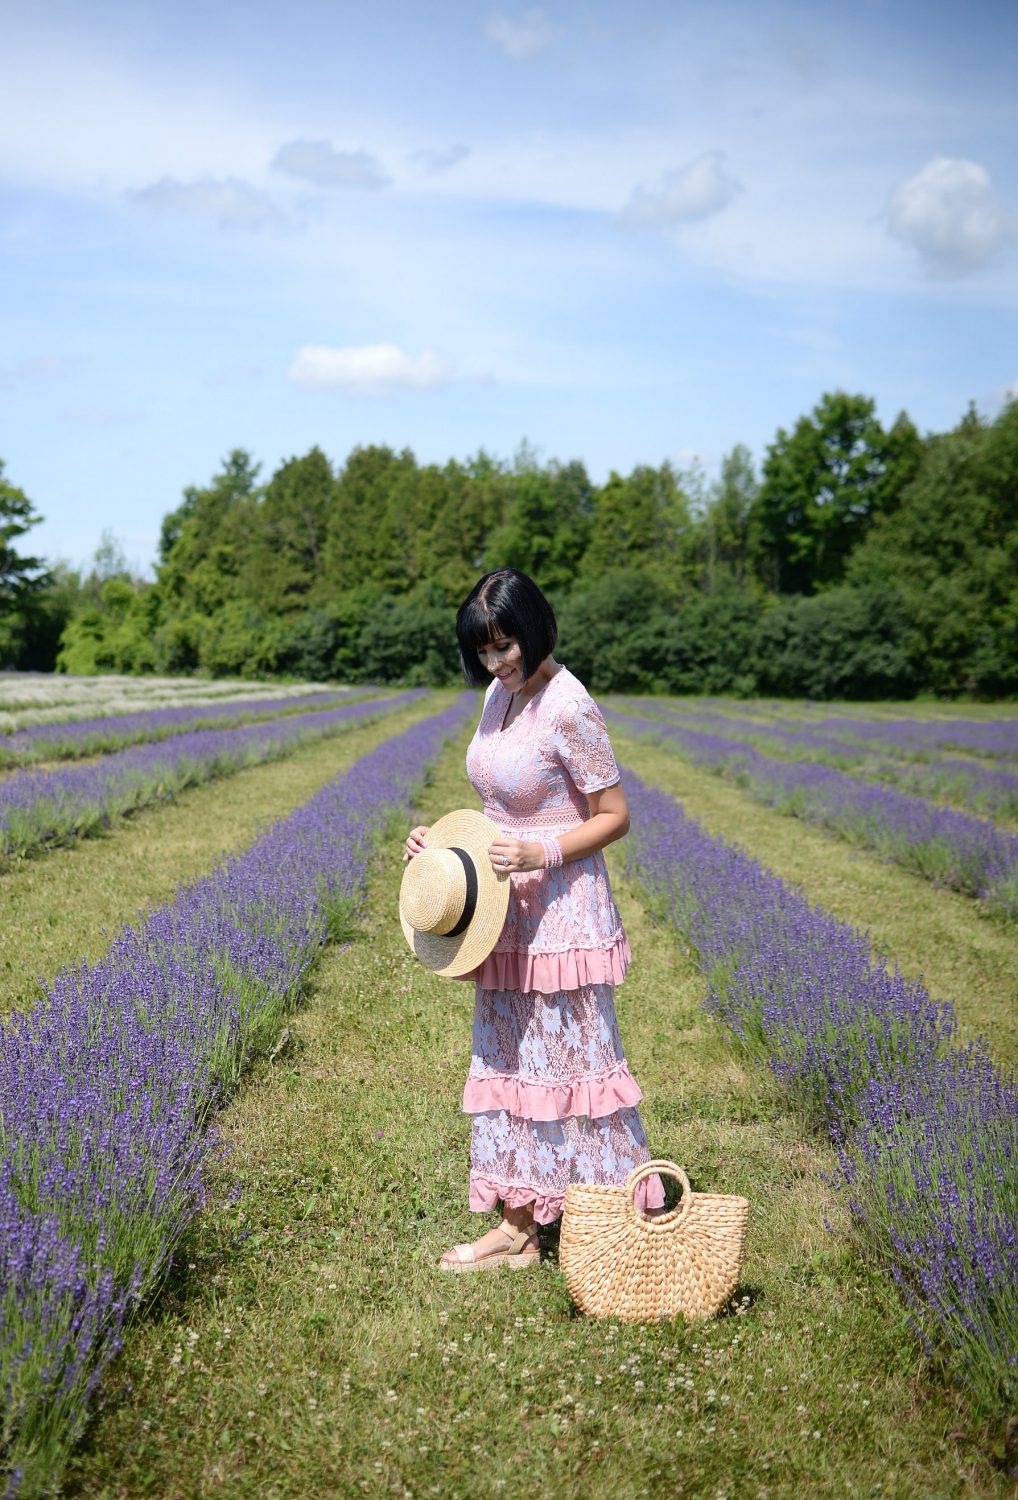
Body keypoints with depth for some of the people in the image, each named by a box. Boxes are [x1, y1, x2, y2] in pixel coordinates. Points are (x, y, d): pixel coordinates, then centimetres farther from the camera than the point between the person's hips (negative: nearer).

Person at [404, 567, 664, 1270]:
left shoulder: (570, 709, -18)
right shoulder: (500, 695, 7)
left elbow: (615, 816, -14)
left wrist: (540, 854, -25)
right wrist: (442, 841, 4)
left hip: (562, 913, -9)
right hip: (507, 914, 9)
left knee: (576, 1064, -1)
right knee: (509, 1062, 13)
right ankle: (519, 1229, 24)